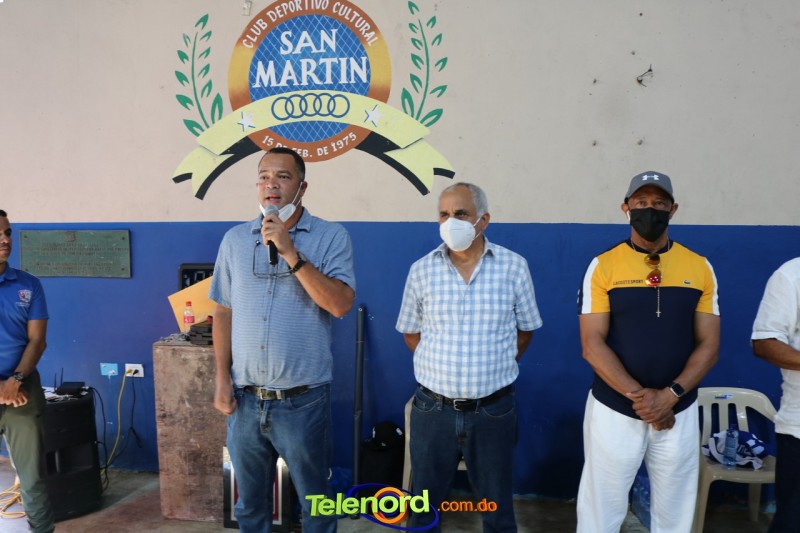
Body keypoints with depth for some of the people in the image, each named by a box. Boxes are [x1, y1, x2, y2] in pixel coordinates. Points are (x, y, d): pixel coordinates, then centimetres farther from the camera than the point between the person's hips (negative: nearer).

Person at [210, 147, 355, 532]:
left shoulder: (331, 237, -7)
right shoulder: (235, 239, 4)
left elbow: (341, 305, -19)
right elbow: (223, 313, 8)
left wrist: (291, 253, -22)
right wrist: (222, 379, 3)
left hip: (303, 398, -3)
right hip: (245, 397, 3)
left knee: (315, 500, 15)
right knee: (250, 500, 21)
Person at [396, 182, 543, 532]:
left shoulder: (514, 267, -4)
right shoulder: (421, 270, -2)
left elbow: (525, 329, 7)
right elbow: (410, 332, 8)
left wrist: (498, 366, 3)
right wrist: (440, 364, 3)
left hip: (494, 409, 0)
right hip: (433, 408, 1)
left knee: (497, 504, 17)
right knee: (425, 504, 16)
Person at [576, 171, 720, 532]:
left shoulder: (700, 268, 2)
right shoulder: (603, 266, -6)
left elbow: (708, 346, 1)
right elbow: (592, 345, -9)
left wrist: (670, 395, -13)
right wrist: (639, 396, -17)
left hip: (679, 413, 2)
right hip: (613, 410, -2)